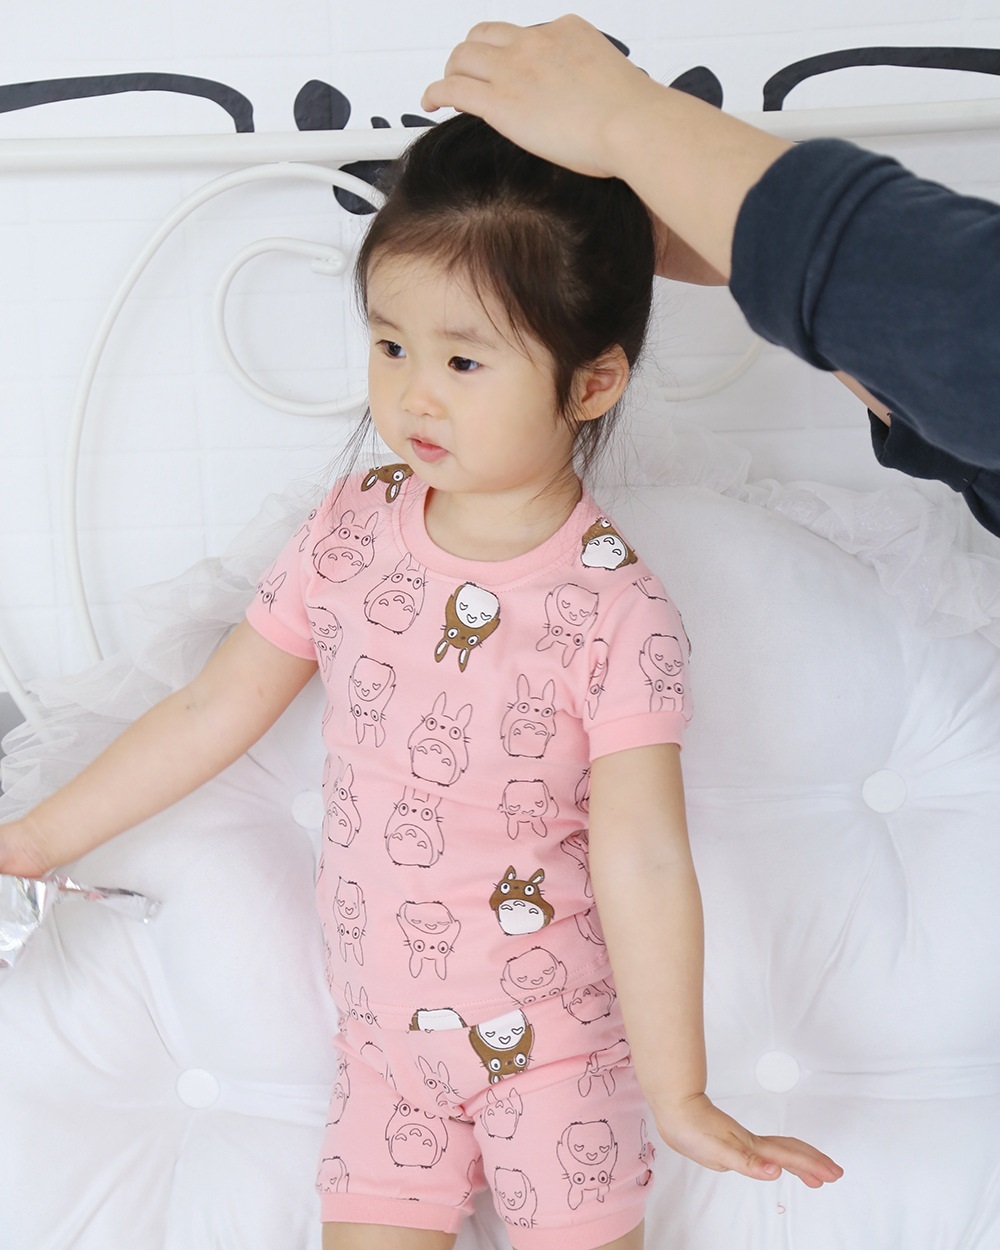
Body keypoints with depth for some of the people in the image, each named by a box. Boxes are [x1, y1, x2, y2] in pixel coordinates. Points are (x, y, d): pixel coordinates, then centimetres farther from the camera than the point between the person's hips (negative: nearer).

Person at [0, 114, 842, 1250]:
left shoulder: (615, 609, -20)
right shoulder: (352, 532, -8)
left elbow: (643, 859, -21)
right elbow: (212, 711, 0)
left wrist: (677, 1094, -22)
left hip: (552, 1037, -3)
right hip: (381, 1025, 3)